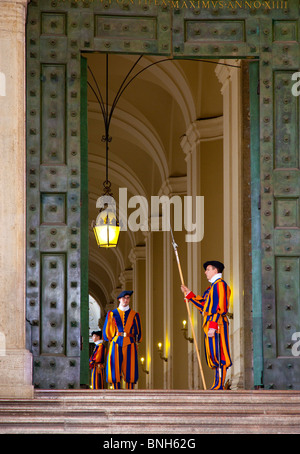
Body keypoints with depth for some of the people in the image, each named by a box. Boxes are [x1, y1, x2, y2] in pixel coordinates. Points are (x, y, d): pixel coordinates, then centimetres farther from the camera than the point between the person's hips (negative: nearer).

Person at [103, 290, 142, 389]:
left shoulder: (134, 315, 9)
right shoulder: (112, 314, 9)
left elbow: (138, 333, 15)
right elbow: (107, 333, 12)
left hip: (129, 346, 0)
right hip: (116, 345, 0)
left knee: (130, 373, -5)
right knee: (115, 373, -4)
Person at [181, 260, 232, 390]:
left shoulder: (220, 284, -8)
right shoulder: (212, 287, 23)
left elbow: (220, 308, -17)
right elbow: (203, 305, 25)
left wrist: (212, 326, -23)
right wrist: (189, 294, 27)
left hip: (216, 324, -10)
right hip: (210, 325, 10)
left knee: (218, 356, -12)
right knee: (214, 357, 8)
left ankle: (219, 386, -16)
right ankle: (217, 385, 9)